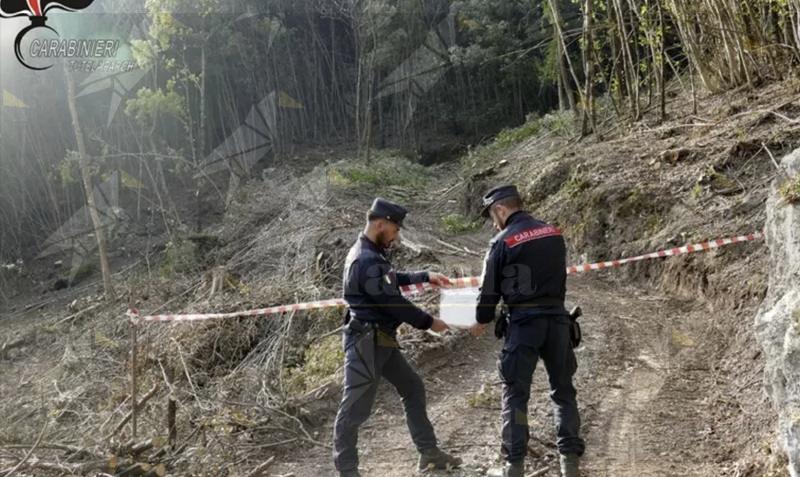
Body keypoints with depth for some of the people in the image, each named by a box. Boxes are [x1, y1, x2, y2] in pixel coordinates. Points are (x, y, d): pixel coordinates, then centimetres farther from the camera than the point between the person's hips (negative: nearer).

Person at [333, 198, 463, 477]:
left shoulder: (371, 254, 11)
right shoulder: (366, 261, -22)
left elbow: (394, 279, 29)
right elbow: (393, 302, -20)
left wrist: (425, 276, 20)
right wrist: (428, 323, -8)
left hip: (382, 341, 11)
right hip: (367, 341, -11)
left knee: (413, 389, 17)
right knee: (355, 407, -2)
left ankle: (429, 454, 26)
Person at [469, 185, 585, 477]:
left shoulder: (503, 242, -7)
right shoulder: (554, 234, 8)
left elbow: (490, 290, -2)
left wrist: (481, 322, 16)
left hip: (524, 322, -4)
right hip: (557, 319, 5)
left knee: (515, 394, 6)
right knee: (563, 390, 14)